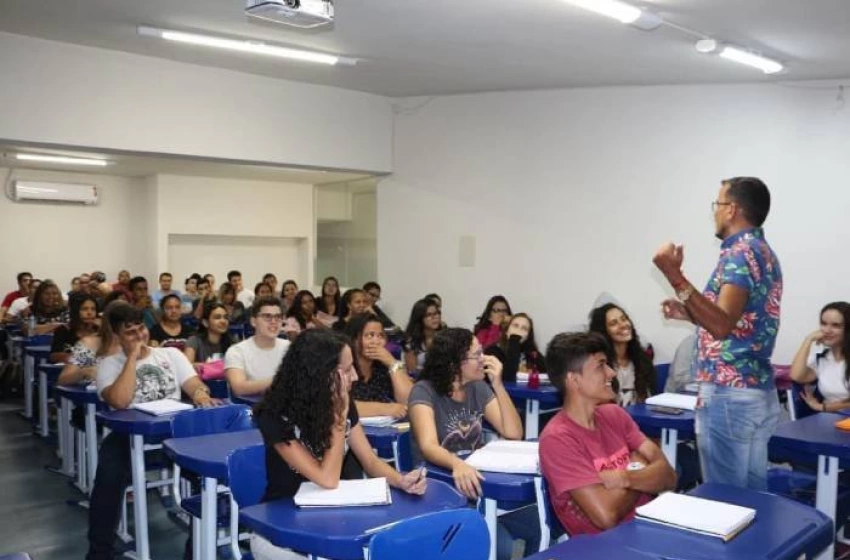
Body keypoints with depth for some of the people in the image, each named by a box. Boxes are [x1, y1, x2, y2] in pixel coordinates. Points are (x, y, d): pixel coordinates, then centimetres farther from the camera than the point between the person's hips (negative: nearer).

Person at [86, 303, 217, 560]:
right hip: (131, 435, -2)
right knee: (110, 469, -33)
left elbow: (195, 385, 4)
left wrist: (201, 394, -22)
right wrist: (133, 357, -9)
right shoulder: (109, 363, 5)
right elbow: (120, 401, -15)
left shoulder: (171, 354, 15)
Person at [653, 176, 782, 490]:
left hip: (729, 395, -10)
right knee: (752, 491, 16)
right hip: (759, 392, 10)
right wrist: (688, 313, 17)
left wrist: (675, 277, -32)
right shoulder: (763, 251, 16)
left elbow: (722, 326, -27)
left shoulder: (740, 252, -15)